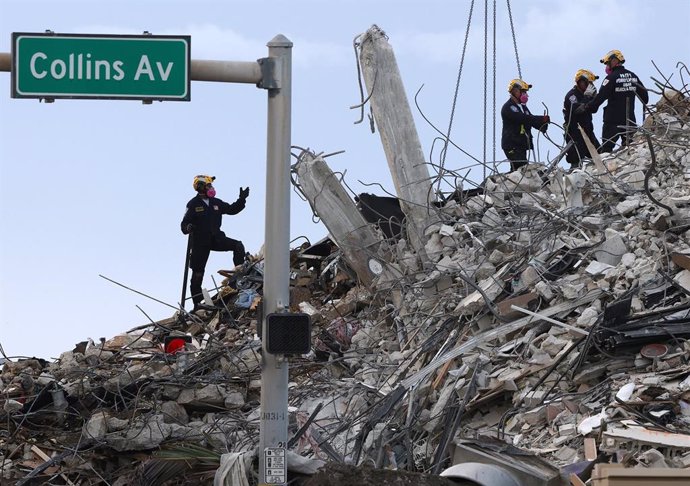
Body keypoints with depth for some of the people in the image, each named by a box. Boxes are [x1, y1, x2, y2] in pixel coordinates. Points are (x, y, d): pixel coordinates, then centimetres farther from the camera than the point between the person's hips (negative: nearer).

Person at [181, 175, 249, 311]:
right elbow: (184, 224, -11)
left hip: (216, 238, 5)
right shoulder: (193, 204, -7)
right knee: (198, 273, -1)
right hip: (200, 242, -5)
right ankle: (197, 302, 6)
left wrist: (242, 199, 5)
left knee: (238, 246, -15)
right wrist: (187, 227, -34)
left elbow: (232, 209, 18)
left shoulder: (216, 203, 8)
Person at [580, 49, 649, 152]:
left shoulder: (612, 78, -12)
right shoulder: (633, 76, 9)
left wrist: (587, 108, -5)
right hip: (630, 120, 6)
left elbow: (600, 97, -15)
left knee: (606, 148, -4)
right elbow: (644, 95, 17)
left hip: (613, 120, -6)